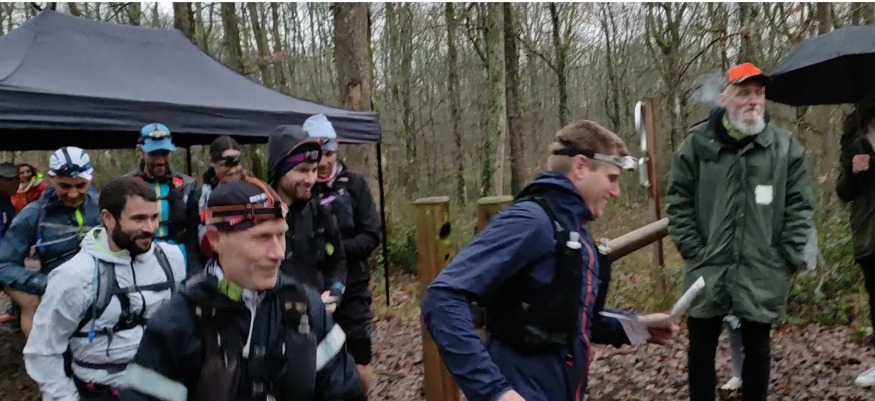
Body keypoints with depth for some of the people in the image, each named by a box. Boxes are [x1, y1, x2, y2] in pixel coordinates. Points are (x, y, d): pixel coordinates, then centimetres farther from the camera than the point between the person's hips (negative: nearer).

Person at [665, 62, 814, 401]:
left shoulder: (785, 146, 0)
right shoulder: (697, 144, -1)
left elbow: (799, 206, 2)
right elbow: (679, 202, 0)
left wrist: (790, 259, -3)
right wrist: (694, 251, -5)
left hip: (763, 274, 1)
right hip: (707, 271, 0)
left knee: (757, 350, 15)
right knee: (701, 351, 10)